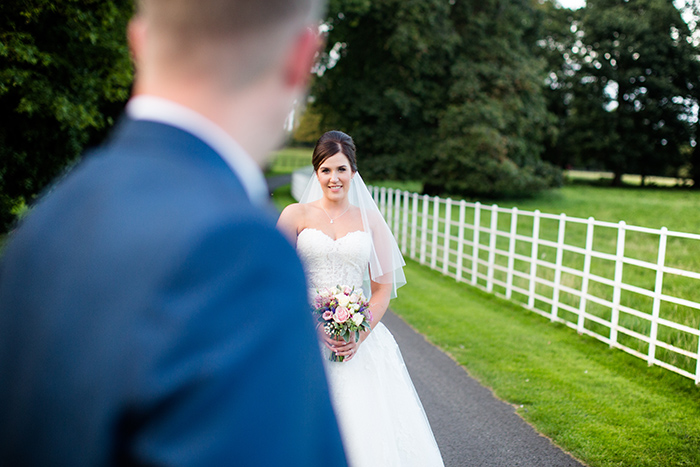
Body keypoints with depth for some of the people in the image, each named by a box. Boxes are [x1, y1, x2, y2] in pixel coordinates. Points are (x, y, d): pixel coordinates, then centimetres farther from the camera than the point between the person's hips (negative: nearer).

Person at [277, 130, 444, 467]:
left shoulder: (370, 219, 8)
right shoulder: (296, 215, 4)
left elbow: (384, 287, 6)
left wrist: (360, 336, -8)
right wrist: (315, 328, -12)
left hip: (361, 340, 1)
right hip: (305, 337, -1)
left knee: (368, 425, -4)